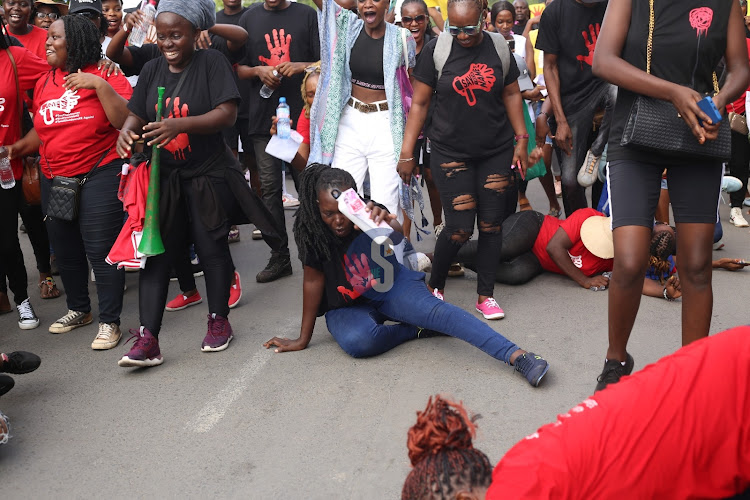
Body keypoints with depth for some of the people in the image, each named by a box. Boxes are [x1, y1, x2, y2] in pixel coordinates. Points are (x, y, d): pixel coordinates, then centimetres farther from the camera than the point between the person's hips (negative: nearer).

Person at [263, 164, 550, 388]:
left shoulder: (368, 215, -16)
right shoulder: (310, 229, -16)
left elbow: (398, 231, -36)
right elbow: (314, 280, -11)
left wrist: (390, 224, -62)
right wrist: (303, 340, -10)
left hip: (390, 286, 0)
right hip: (348, 305, 0)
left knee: (435, 310, -30)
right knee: (357, 341, -36)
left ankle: (517, 356, -42)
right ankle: (417, 329, -12)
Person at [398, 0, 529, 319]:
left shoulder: (498, 48, 1)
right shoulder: (437, 50, -6)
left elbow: (511, 95, 10)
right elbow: (419, 103, -3)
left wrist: (521, 140, 6)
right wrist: (407, 153, -5)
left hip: (497, 152, 3)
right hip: (451, 153, -3)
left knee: (491, 224, 4)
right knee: (460, 228, -7)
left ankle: (485, 296, 18)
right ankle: (435, 287, 18)